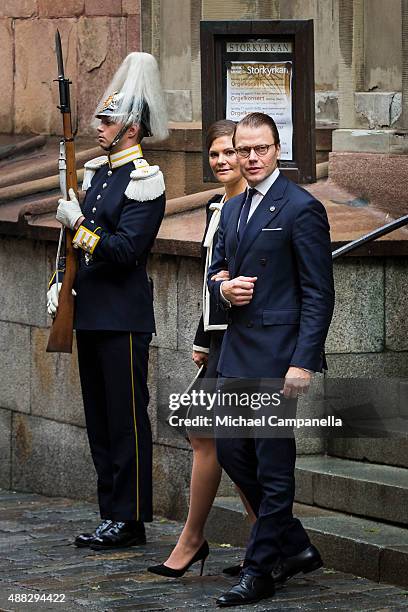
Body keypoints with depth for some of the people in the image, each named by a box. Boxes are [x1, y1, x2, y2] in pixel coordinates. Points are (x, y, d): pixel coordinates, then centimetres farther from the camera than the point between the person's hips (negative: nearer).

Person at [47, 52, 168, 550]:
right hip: (90, 315, 9)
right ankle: (111, 515, 18)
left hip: (123, 319, -9)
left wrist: (79, 224, -21)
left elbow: (125, 251, -18)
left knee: (127, 419, -3)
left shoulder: (144, 182, -11)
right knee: (99, 420, 11)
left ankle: (130, 519, 2)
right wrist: (60, 283, 7)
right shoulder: (96, 172, 14)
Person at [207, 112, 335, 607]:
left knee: (273, 463, -3)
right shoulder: (232, 210, 15)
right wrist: (223, 288, -2)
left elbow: (318, 294, -12)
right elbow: (216, 268, 24)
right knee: (230, 449, 9)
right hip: (237, 349, 8)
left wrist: (302, 362, -19)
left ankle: (260, 572, 4)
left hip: (278, 351, -8)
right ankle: (294, 547, 22)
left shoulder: (301, 209, -9)